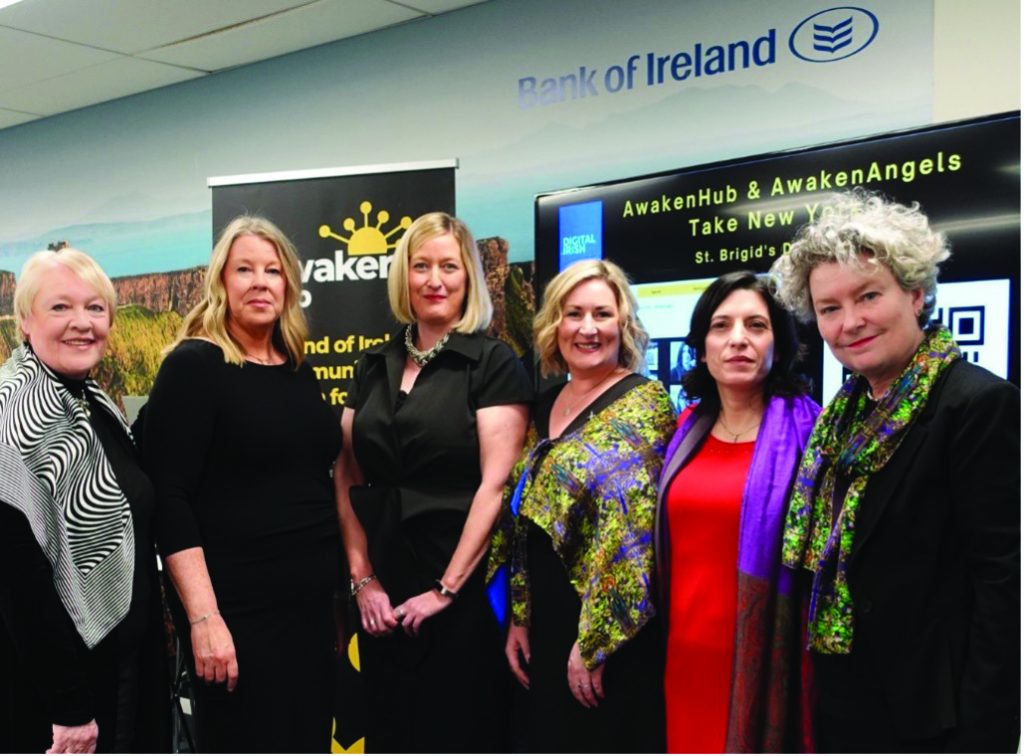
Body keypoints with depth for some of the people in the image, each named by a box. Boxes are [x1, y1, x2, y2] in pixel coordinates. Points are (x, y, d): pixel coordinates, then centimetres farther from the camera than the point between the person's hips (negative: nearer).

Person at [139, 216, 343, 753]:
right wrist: (203, 617, -21)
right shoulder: (193, 366, -9)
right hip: (237, 607, -7)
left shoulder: (299, 371, 11)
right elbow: (169, 498, -15)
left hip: (312, 601, 7)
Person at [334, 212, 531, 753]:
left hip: (462, 591, -5)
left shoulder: (493, 364, -6)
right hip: (381, 594, 5)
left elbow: (495, 485, -13)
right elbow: (348, 479, 8)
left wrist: (446, 588, -15)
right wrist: (362, 579, -1)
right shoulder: (373, 366, 9)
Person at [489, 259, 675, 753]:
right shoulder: (546, 406, 10)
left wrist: (594, 641, -19)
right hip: (547, 621, 7)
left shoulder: (643, 402, -11)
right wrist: (518, 618, 11)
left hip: (613, 629, -7)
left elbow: (630, 522, -19)